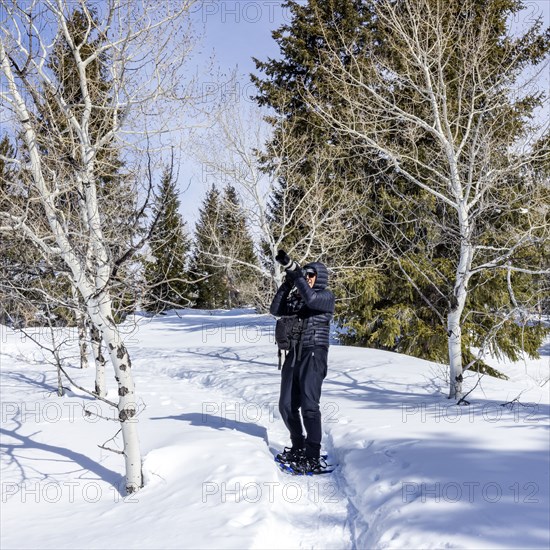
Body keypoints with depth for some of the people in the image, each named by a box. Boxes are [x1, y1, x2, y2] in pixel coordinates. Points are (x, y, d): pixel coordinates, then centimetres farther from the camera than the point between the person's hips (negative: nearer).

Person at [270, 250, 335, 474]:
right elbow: (276, 310, 8)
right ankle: (299, 448, 23)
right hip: (294, 355, 7)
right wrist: (287, 284, -1)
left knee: (308, 405, -14)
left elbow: (310, 299, -24)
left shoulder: (326, 296, -3)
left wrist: (293, 269, -22)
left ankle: (313, 457, -11)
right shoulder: (298, 298, 16)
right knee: (287, 405, 7)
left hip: (314, 355, -7)